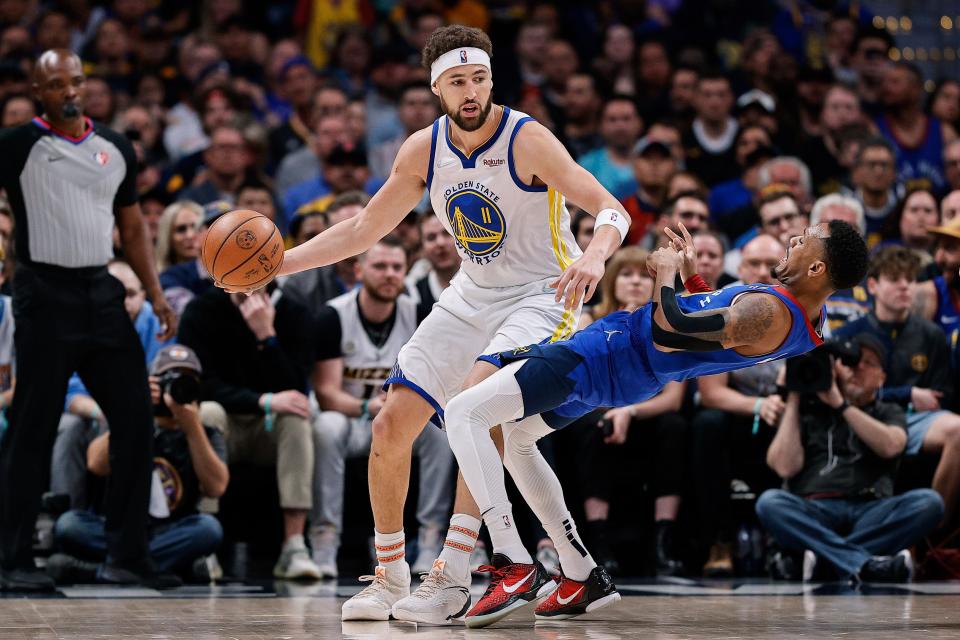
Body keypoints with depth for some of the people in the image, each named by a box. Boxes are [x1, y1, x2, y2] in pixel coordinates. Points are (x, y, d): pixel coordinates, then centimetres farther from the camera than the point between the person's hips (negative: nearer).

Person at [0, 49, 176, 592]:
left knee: (136, 418, 2)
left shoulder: (116, 149, 12)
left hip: (102, 293, 5)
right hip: (47, 296, -5)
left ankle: (127, 556, 11)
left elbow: (133, 227, 18)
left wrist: (157, 295, 11)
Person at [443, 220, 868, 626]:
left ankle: (512, 565, -19)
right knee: (515, 440, 29)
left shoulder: (769, 313, -27)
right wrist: (690, 274, 24)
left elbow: (668, 334, -26)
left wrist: (667, 272, -11)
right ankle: (581, 577, 26)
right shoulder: (804, 321, 3)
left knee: (464, 413, -13)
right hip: (629, 377, 10)